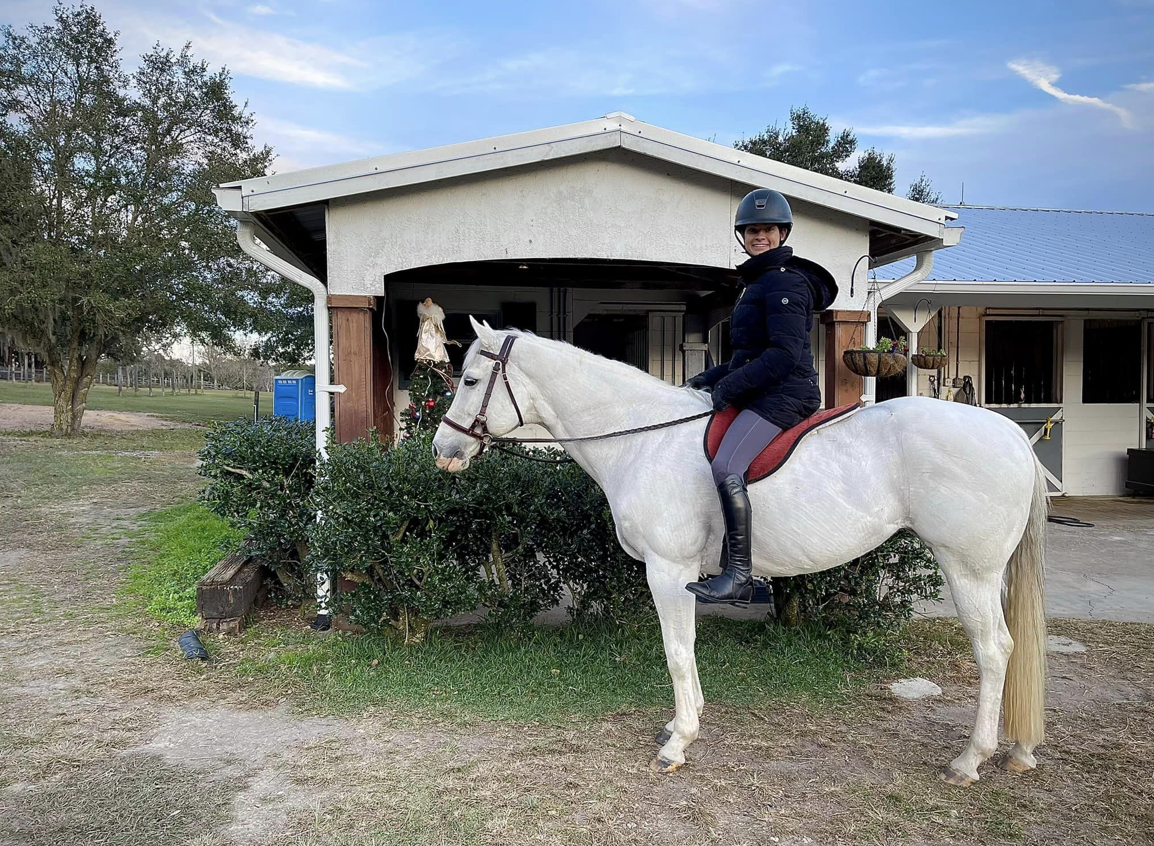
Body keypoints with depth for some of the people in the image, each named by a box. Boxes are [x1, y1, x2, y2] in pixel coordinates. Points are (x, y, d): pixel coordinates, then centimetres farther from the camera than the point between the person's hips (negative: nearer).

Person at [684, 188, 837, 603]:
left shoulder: (785, 281, -9)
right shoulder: (754, 281, 22)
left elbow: (784, 353, -20)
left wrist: (730, 385, -17)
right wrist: (712, 378, 12)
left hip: (783, 394, -11)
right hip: (761, 393, 11)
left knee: (726, 467, -27)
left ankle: (739, 575, -23)